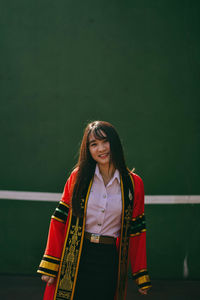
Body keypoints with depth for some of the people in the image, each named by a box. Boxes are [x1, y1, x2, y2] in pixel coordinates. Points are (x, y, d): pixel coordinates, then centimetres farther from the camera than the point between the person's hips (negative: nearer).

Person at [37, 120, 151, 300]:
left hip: (110, 260, 0)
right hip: (75, 260, 0)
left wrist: (141, 277, 5)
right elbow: (60, 219, 1)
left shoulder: (134, 183, 1)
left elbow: (136, 230, 6)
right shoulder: (79, 176, 1)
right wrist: (50, 267, -4)